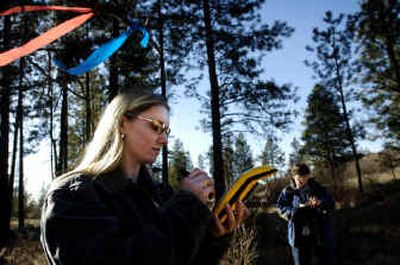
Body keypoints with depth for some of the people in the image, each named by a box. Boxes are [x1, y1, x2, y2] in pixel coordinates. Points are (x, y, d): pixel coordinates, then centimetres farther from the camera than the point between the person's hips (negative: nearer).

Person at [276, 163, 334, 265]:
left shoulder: (317, 188, 2)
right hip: (299, 235, 0)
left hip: (321, 233, 1)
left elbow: (331, 204, -2)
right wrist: (297, 209, -19)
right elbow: (281, 207, -2)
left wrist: (320, 203, -24)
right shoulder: (288, 191, 1)